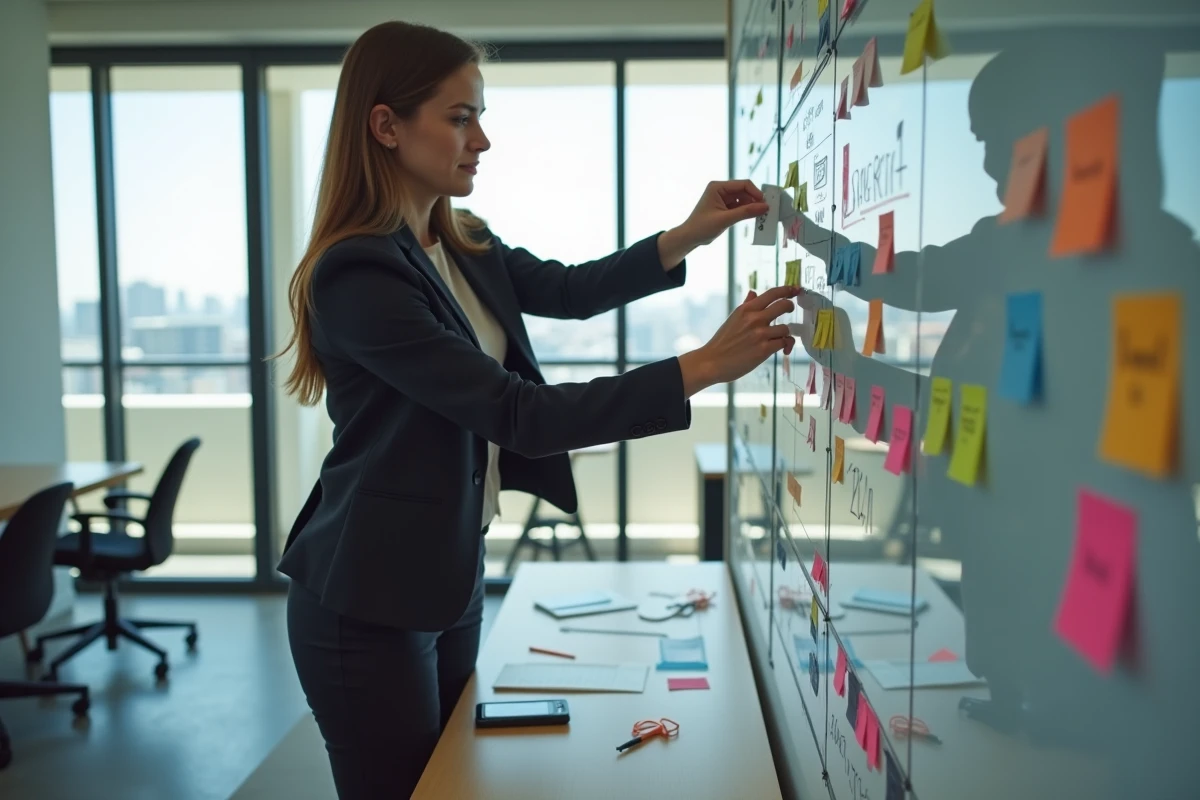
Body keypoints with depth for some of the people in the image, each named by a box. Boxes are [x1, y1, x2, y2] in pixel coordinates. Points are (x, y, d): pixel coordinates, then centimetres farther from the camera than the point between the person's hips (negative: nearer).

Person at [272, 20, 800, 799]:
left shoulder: (465, 247, 4)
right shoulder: (358, 273, -24)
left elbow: (569, 289, 16)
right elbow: (520, 415, -28)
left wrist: (687, 236, -1)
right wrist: (704, 366, -29)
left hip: (451, 580, 8)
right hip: (368, 605, -8)